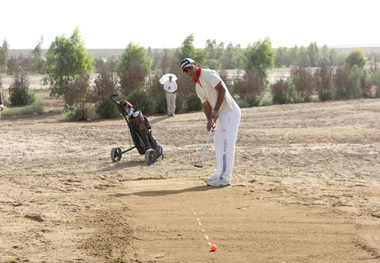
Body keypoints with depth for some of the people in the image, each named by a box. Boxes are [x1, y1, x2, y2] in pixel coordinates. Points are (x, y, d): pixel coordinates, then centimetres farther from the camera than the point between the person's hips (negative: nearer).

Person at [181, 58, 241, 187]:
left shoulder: (208, 74, -10)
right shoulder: (197, 86, 17)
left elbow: (222, 90, -18)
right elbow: (206, 105, 13)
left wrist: (216, 110, -21)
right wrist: (209, 120, -4)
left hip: (231, 113, -10)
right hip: (222, 116, 10)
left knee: (226, 145, -9)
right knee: (218, 144, 17)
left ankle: (225, 178, -6)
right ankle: (219, 174, 27)